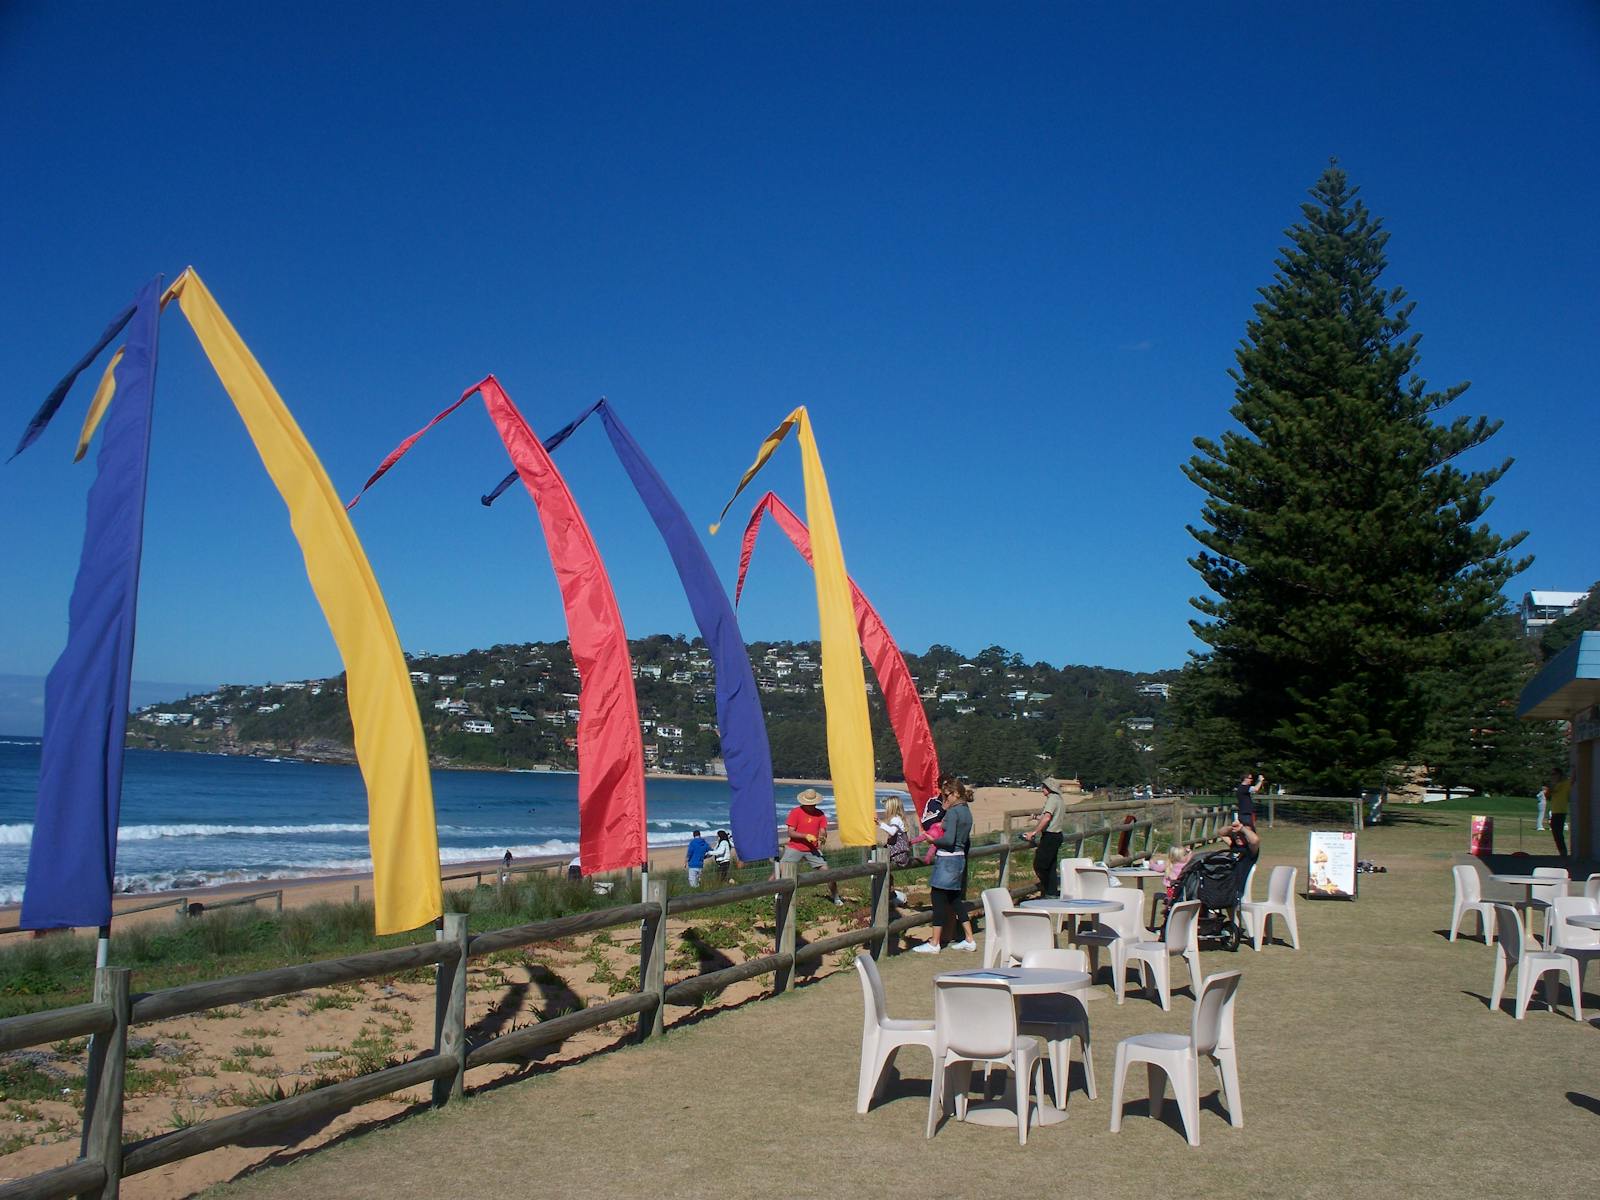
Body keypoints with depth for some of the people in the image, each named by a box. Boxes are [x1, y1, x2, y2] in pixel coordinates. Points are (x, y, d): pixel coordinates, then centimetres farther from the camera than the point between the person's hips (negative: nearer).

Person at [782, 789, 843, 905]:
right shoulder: (795, 812, -7)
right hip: (794, 849, -2)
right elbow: (790, 833, -10)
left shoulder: (820, 814, 2)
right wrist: (805, 836, -23)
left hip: (813, 850, 2)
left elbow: (823, 832, 0)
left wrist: (822, 837, -25)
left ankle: (836, 897, 8)